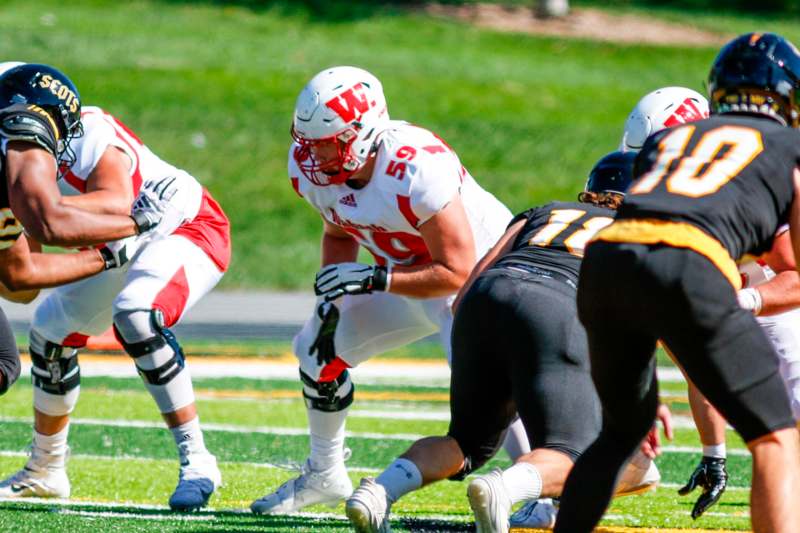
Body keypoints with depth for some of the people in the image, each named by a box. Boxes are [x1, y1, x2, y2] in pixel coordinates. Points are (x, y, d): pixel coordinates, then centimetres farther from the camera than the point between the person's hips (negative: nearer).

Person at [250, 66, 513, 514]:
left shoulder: (416, 171, -38)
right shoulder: (312, 167, -14)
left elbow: (457, 271, -31)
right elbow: (339, 234, 8)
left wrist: (374, 279, -33)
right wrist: (331, 299, -6)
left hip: (481, 270, -8)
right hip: (407, 277, 8)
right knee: (319, 349, 8)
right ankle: (325, 474, 28)